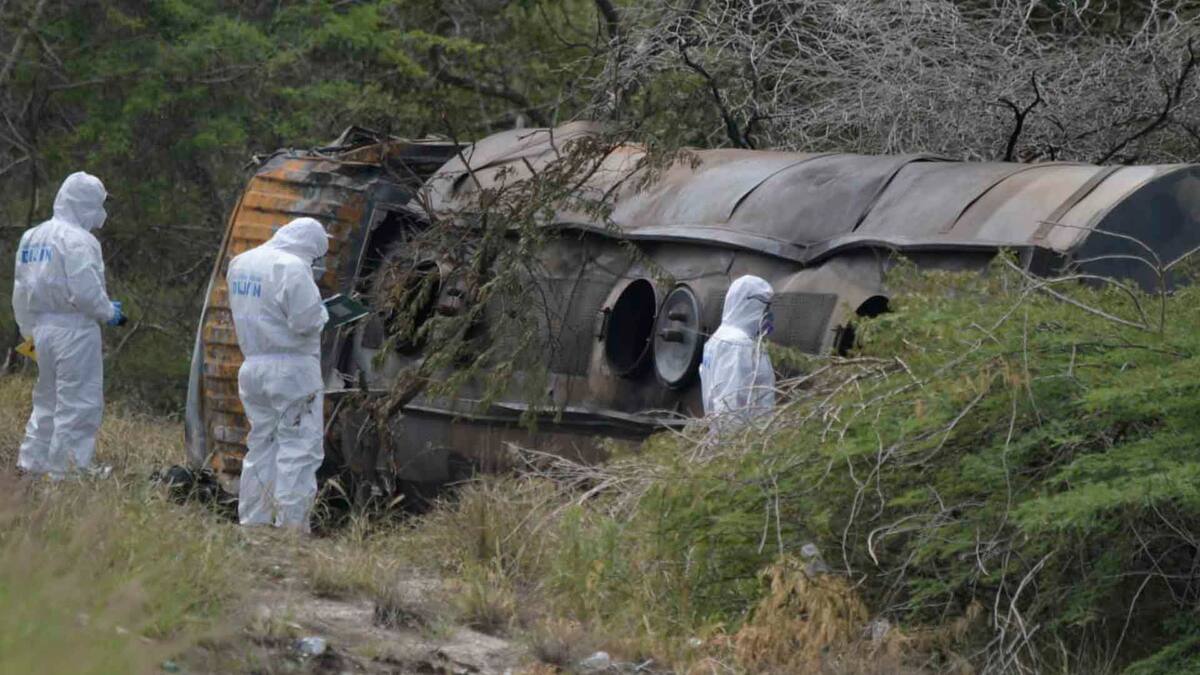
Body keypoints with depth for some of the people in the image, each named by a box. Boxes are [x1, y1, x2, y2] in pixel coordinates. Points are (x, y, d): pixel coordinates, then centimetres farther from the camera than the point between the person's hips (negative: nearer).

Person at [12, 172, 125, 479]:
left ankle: (31, 464, 20)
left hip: (41, 327, 9)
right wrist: (108, 313, -4)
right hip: (73, 331, -8)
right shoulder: (78, 241, -15)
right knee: (79, 404, -3)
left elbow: (22, 290, 17)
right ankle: (65, 472, -3)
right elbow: (85, 292, -21)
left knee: (47, 399, 19)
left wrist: (29, 329, 24)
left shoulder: (31, 237, 13)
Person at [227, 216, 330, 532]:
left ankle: (252, 522, 15)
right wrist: (321, 313, 1)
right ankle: (291, 524, -9)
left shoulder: (240, 263, 13)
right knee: (299, 447, -4)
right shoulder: (293, 268, -16)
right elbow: (306, 321, -20)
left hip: (253, 365, 8)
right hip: (292, 369, -8)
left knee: (261, 444, 15)